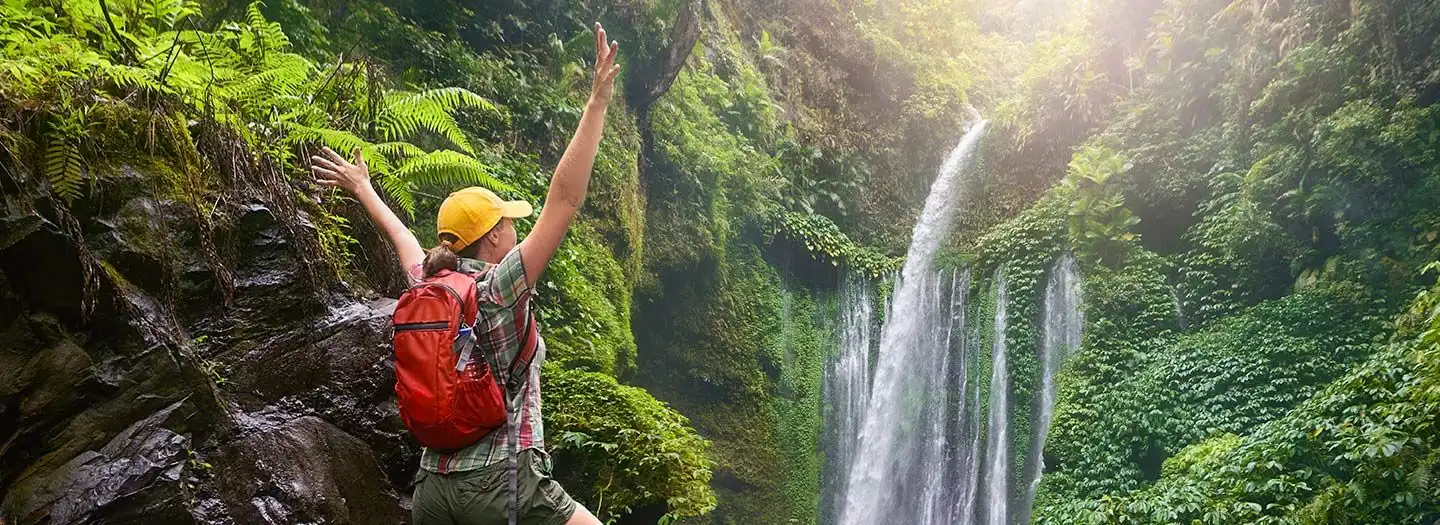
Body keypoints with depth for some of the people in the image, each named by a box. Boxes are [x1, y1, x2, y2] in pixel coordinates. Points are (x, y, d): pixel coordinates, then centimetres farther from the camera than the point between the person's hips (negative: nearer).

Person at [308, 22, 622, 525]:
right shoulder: (498, 289, -11)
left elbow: (402, 237, 27)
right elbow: (564, 200, -18)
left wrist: (363, 189, 45)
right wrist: (597, 102, -18)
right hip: (503, 483, -7)